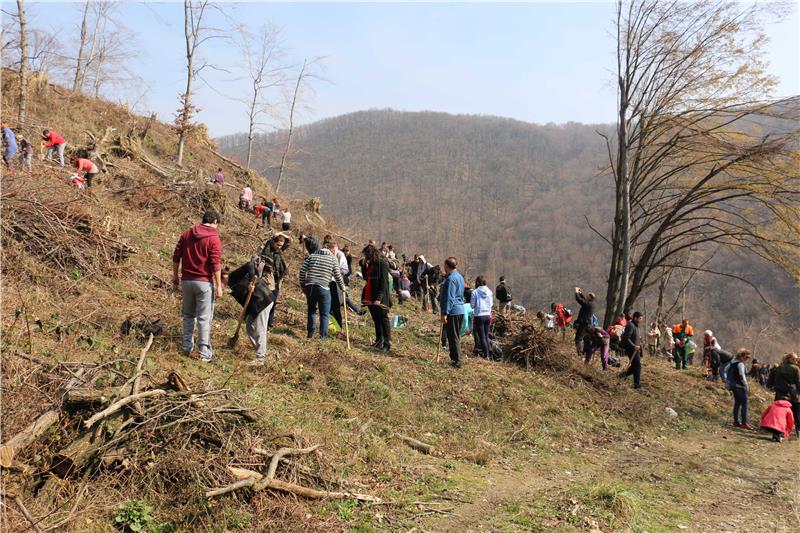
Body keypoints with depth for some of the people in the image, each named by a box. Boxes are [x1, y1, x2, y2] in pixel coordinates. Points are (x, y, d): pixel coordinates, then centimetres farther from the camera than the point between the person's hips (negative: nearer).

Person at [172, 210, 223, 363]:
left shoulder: (186, 234, 7)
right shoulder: (214, 238, -9)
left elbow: (176, 257, 6)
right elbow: (216, 264, -14)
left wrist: (175, 276, 16)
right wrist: (219, 286, -10)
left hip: (186, 281, 5)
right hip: (204, 282, -5)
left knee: (188, 315, 18)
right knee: (204, 318, 0)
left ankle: (187, 347, 22)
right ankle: (204, 353, 3)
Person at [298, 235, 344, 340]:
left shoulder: (312, 255, 11)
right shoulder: (333, 258, 4)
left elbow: (302, 271, 6)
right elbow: (337, 276, 4)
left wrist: (303, 285, 16)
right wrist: (342, 287, 21)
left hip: (309, 287, 3)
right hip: (323, 288, -3)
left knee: (311, 310, 20)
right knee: (324, 314, 7)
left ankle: (310, 332, 19)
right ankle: (323, 336, 8)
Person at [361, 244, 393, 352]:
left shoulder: (382, 263, -12)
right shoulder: (371, 264, 13)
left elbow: (383, 282, -17)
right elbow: (365, 277, 19)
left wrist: (379, 298, -22)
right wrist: (364, 265, 4)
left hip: (379, 298, -8)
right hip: (370, 297, 8)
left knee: (383, 320, -6)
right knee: (376, 320, 13)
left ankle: (387, 343, -5)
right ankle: (379, 341, 21)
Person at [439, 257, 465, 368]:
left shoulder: (451, 279, -16)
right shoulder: (459, 276, 15)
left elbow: (449, 298, -20)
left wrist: (444, 313, -20)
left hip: (452, 312, -10)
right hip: (460, 310, 10)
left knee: (453, 337, -5)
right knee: (456, 337, 16)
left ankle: (457, 362, -3)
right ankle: (455, 359, 23)